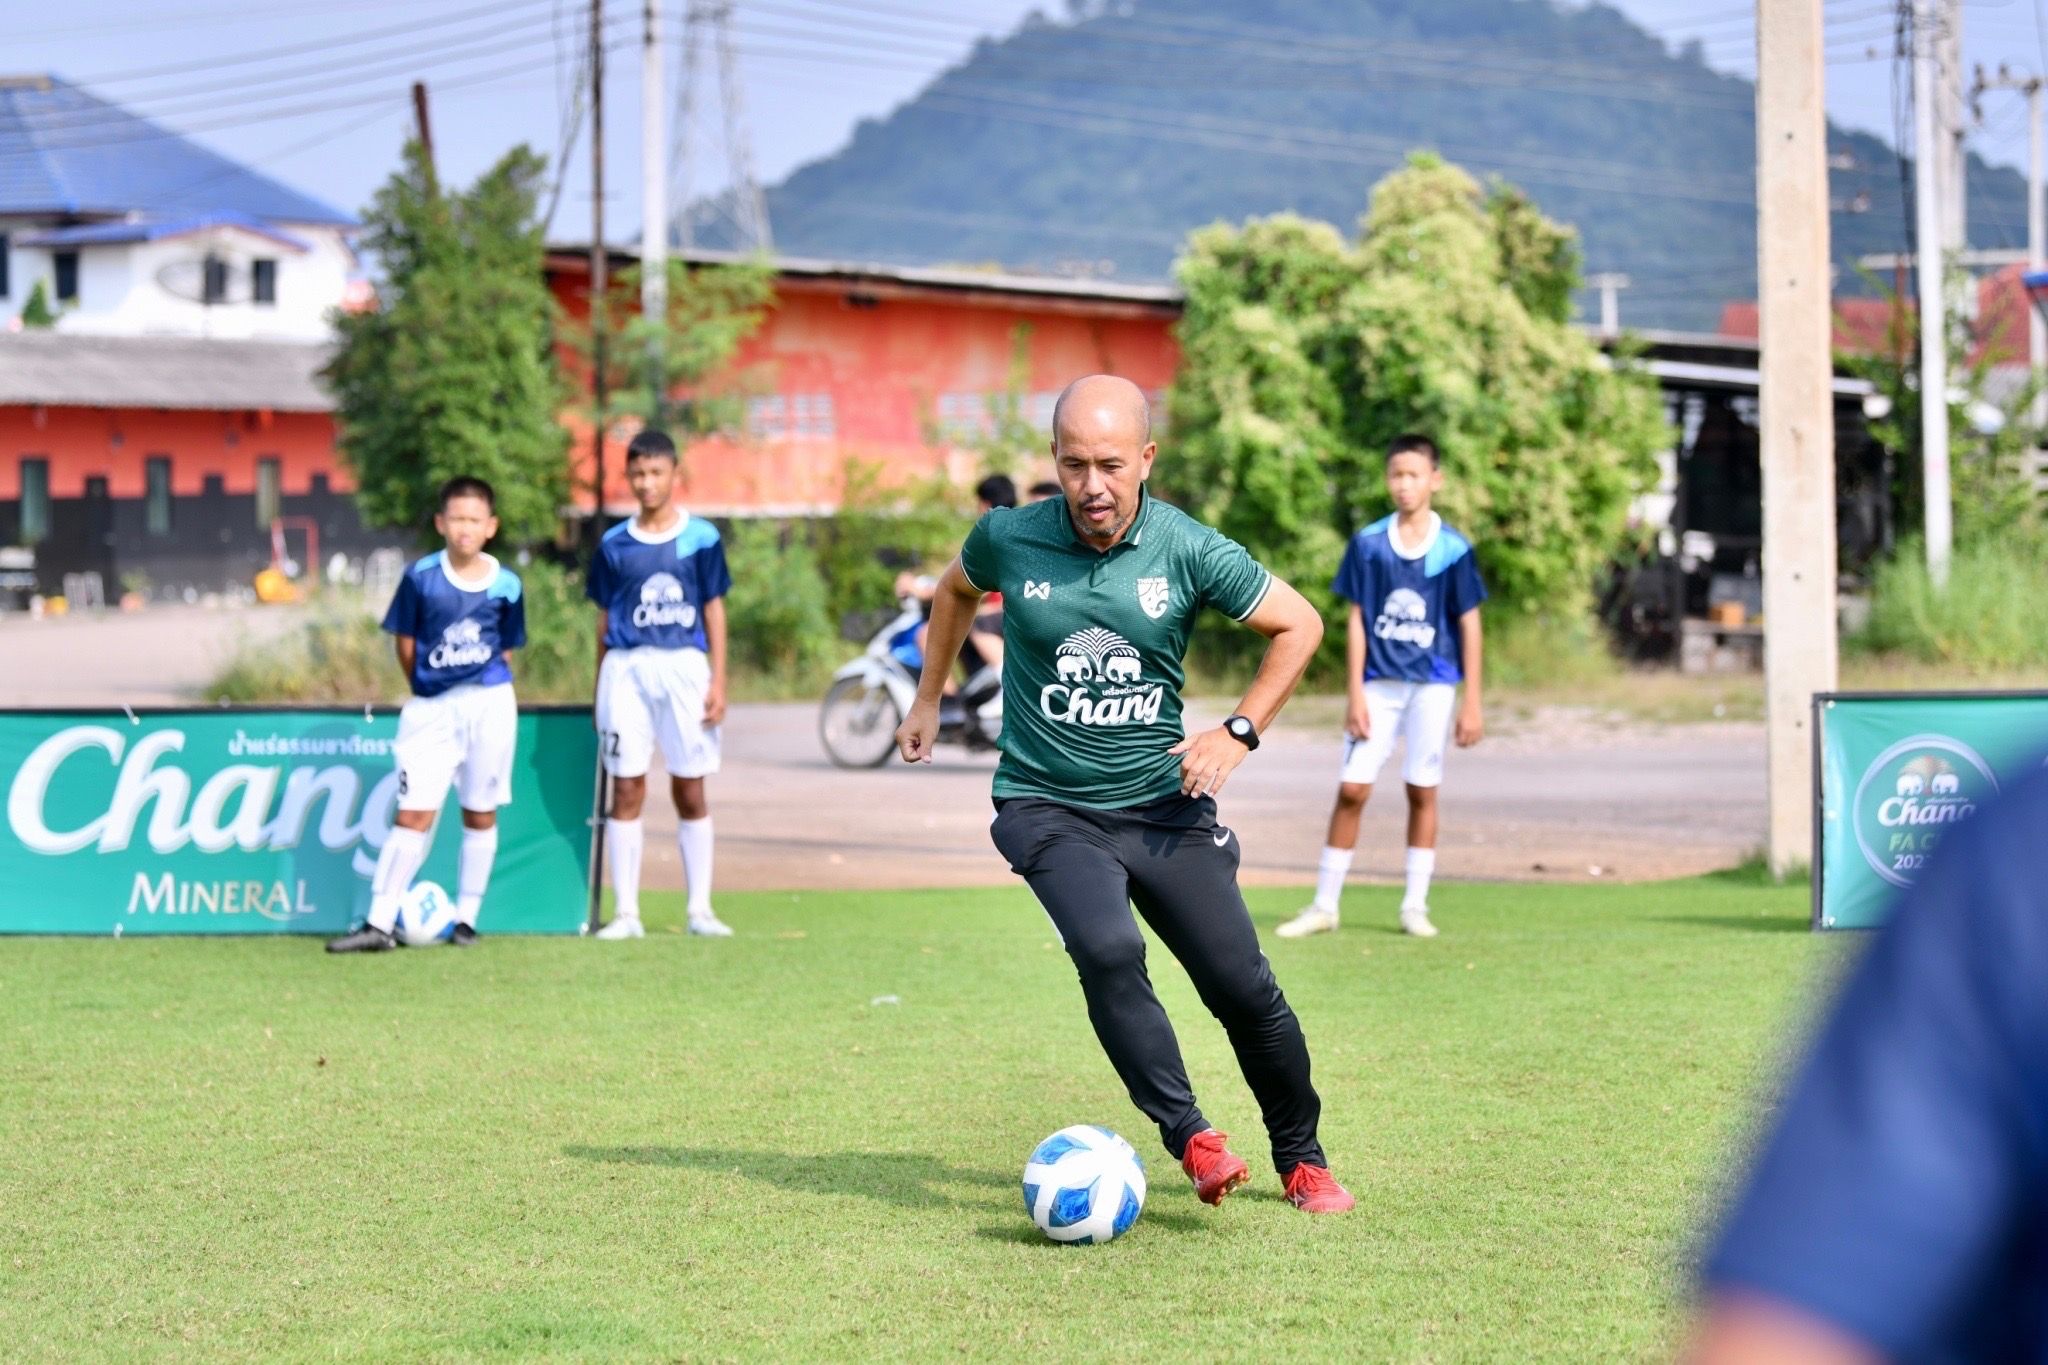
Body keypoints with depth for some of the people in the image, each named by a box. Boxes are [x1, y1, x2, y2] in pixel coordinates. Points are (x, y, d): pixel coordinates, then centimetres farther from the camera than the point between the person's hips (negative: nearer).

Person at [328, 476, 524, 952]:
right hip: (430, 707, -1)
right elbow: (405, 640, 5)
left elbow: (507, 648, 10)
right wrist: (427, 688, 5)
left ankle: (466, 918, 18)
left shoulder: (506, 585, -1)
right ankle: (380, 924, -6)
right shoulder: (421, 577, -3)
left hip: (490, 703, 1)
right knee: (412, 813, -5)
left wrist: (483, 688, 2)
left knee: (480, 813, 7)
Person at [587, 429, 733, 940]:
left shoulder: (701, 538, 3)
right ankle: (625, 912, 4)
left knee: (690, 790, 3)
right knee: (626, 789, 0)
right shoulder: (614, 544, 8)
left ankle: (700, 909, 10)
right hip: (626, 669, 1)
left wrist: (718, 681, -1)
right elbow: (605, 619, 12)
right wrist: (600, 687, 9)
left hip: (683, 666, -1)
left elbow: (714, 610, 5)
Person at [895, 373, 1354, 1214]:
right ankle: (1190, 1138, -22)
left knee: (1244, 988, -2)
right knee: (1108, 951, -29)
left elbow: (1298, 625, 4)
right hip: (1048, 807, -1)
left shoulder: (1190, 551, -9)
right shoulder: (1008, 540, -7)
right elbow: (956, 590, 18)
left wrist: (1239, 732, -4)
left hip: (1164, 805, 1)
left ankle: (1303, 1160, 20)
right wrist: (929, 698, 22)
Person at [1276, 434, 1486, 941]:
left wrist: (1472, 703, -2)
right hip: (1379, 683, 1)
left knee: (1422, 791, 4)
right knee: (1351, 789, -4)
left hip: (1433, 683, -1)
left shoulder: (1454, 549, -3)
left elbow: (1469, 626, 1)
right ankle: (1324, 905, 4)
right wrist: (1356, 694, -2)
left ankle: (1415, 905, 14)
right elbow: (1357, 620, 3)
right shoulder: (1368, 543, 0)